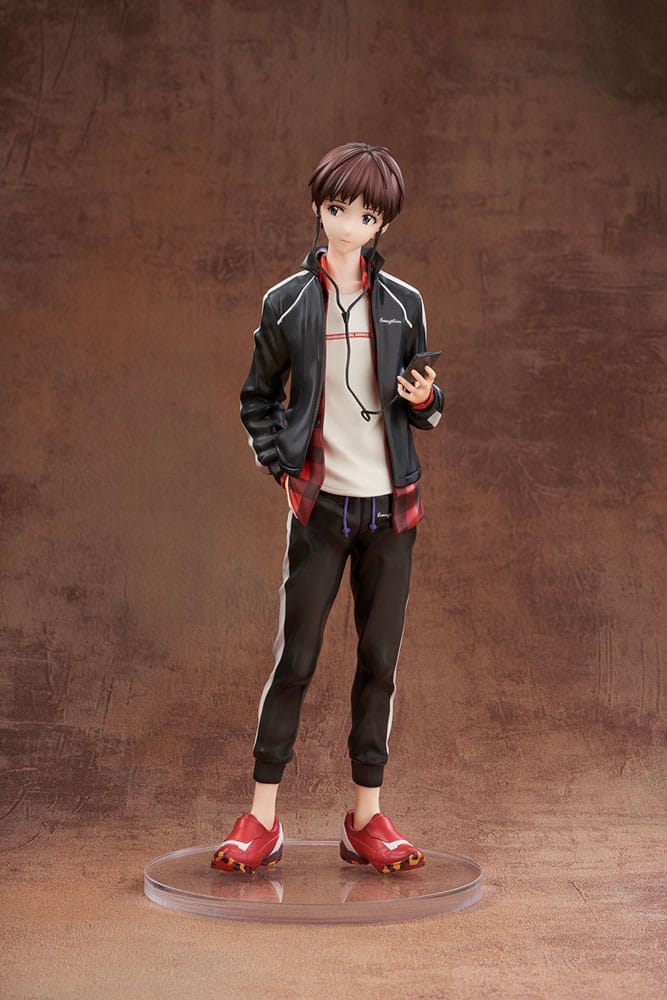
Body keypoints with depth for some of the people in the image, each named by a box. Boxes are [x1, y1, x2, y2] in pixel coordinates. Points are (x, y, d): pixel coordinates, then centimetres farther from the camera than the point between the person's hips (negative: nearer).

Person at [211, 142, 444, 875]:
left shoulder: (403, 304, 5)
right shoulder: (285, 303, 1)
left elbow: (422, 404, 13)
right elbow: (257, 398, 11)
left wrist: (425, 400, -9)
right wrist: (278, 463, -1)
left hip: (390, 504, 2)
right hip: (320, 505, -2)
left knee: (379, 661, 6)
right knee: (294, 660, -1)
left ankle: (367, 818, 15)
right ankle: (261, 820, 9)